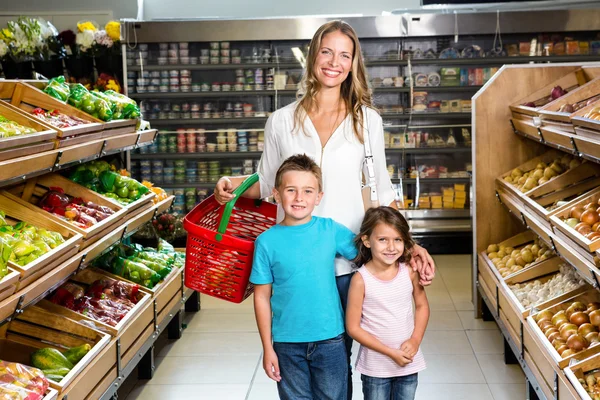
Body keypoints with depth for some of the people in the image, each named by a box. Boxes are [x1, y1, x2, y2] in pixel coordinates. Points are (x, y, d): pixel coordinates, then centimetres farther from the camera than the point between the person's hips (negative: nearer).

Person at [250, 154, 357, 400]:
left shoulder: (331, 230, -5)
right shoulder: (267, 241, -6)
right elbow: (262, 297, -2)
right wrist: (267, 348, -2)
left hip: (330, 339, 1)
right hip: (287, 343, 0)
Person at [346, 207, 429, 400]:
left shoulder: (409, 272, -8)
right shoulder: (361, 280, -17)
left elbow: (422, 305, 7)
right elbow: (353, 327, -13)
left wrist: (415, 340, -8)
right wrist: (391, 352, -15)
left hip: (408, 362, 3)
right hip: (375, 367, -3)